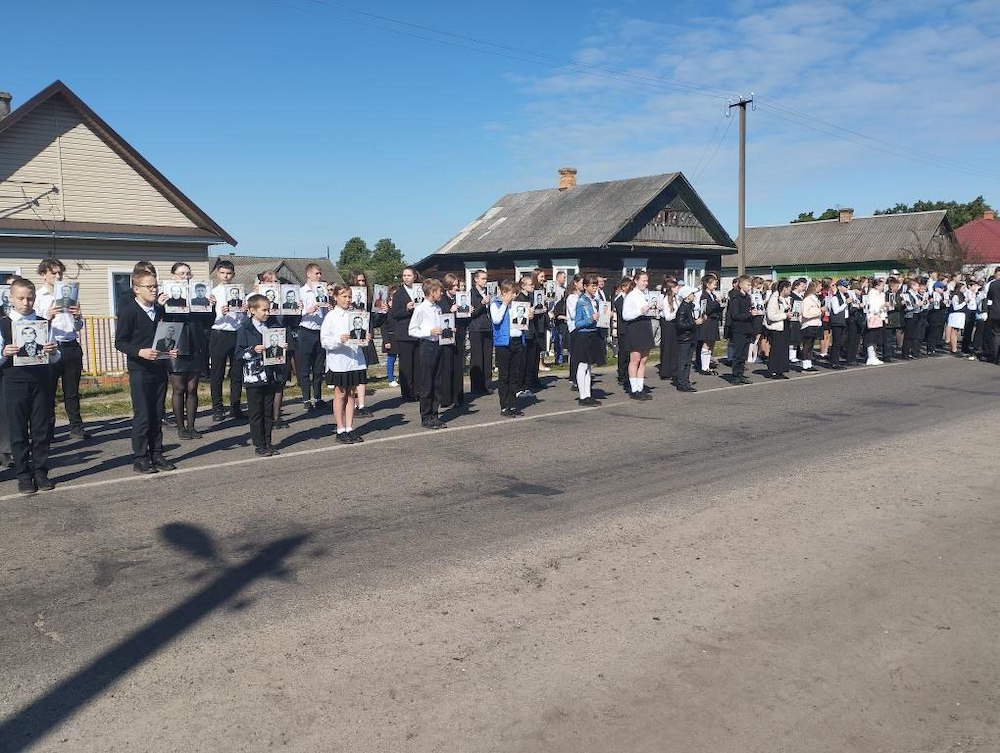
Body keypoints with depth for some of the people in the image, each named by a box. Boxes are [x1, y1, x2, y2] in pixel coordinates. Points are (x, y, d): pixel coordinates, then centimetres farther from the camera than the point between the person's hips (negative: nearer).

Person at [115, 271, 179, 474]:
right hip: (140, 371, -6)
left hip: (159, 368, 6)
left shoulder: (160, 310, 12)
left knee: (157, 415, 11)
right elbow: (120, 342, -11)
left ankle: (156, 455, 19)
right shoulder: (128, 311, -8)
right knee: (142, 416, -3)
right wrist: (140, 352, -25)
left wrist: (171, 350, 2)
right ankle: (140, 459, 6)